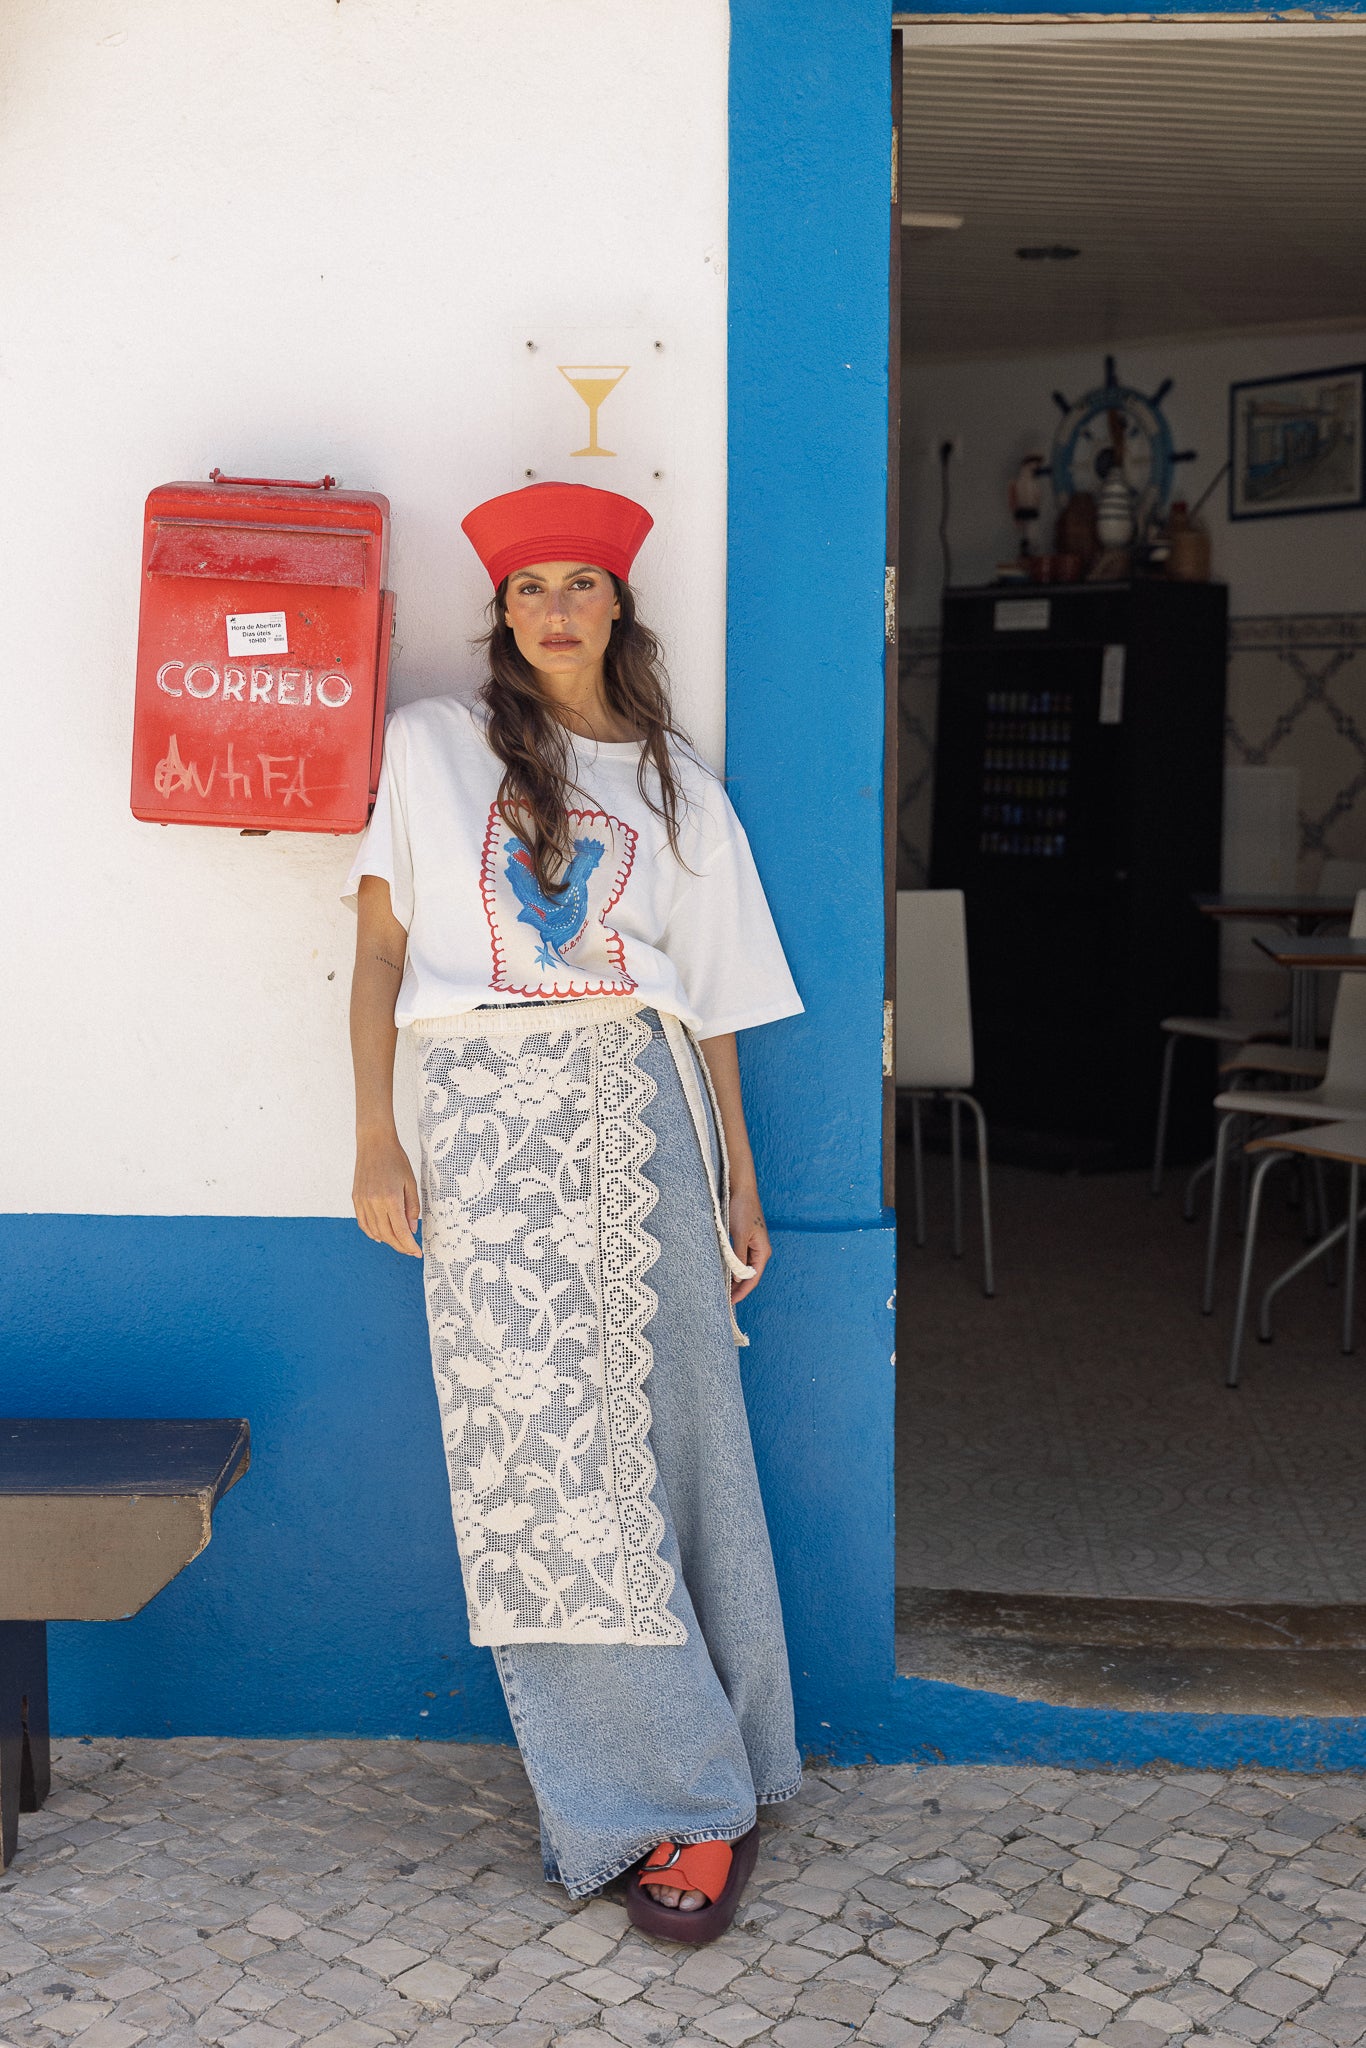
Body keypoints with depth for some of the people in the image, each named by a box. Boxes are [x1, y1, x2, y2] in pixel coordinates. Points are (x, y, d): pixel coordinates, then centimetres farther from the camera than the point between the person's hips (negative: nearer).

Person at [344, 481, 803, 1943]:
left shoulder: (676, 787, 15)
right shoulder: (432, 745, 12)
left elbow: (709, 996, 14)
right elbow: (380, 946, 8)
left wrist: (738, 1177, 9)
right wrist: (374, 1138, -2)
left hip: (638, 1107, 1)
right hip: (488, 1109, -1)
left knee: (661, 1424, -3)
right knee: (536, 1445, -6)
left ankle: (675, 1790, 10)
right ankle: (692, 1799, 2)